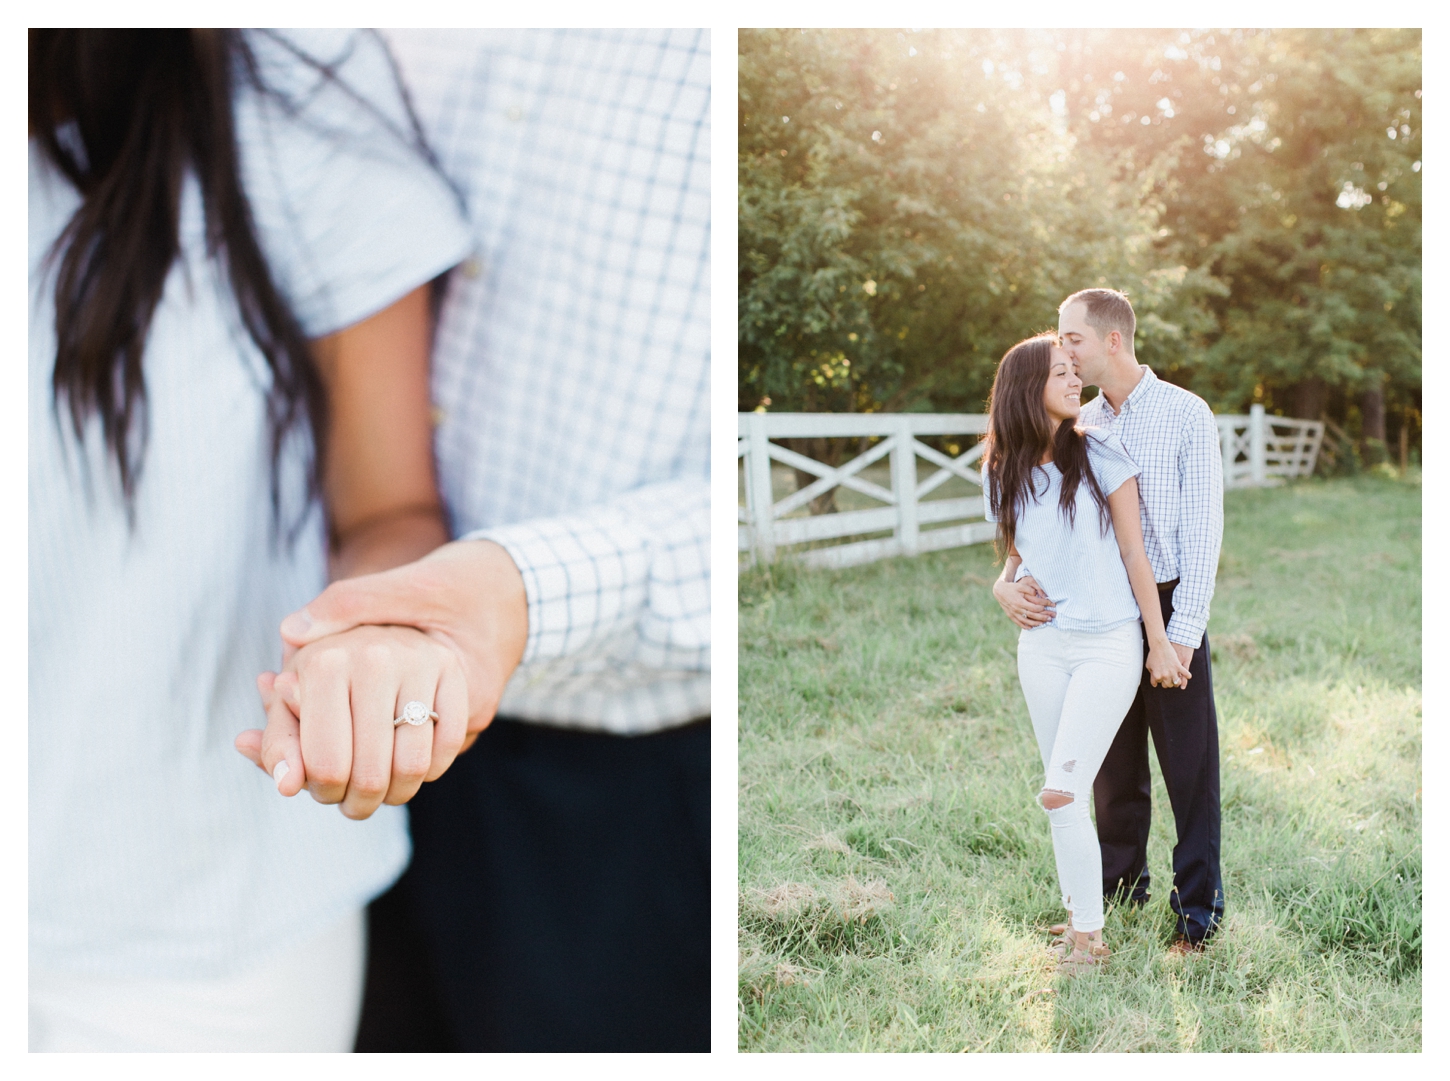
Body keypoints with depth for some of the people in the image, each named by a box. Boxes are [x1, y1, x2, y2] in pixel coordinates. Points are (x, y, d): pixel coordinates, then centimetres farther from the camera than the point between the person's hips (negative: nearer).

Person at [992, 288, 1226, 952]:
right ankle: (1120, 890, 28)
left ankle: (1199, 909, 14)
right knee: (1113, 765, 13)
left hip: (1169, 606, -4)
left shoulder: (1186, 415, -6)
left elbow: (1202, 529, -9)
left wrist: (1184, 631, -15)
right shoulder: (1076, 427, 8)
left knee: (1189, 765, 3)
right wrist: (1007, 583, -12)